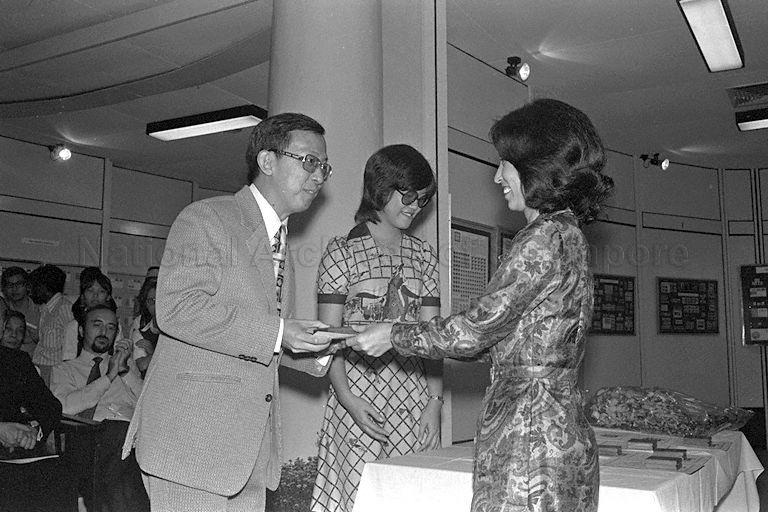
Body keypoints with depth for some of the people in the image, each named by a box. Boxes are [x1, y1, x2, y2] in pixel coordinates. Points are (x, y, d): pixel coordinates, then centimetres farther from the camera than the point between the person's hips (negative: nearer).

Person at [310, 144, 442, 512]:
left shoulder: (424, 256, 11)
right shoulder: (342, 253, 1)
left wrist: (434, 401, -2)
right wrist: (348, 399, -14)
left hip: (413, 402, 3)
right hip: (358, 403, -3)